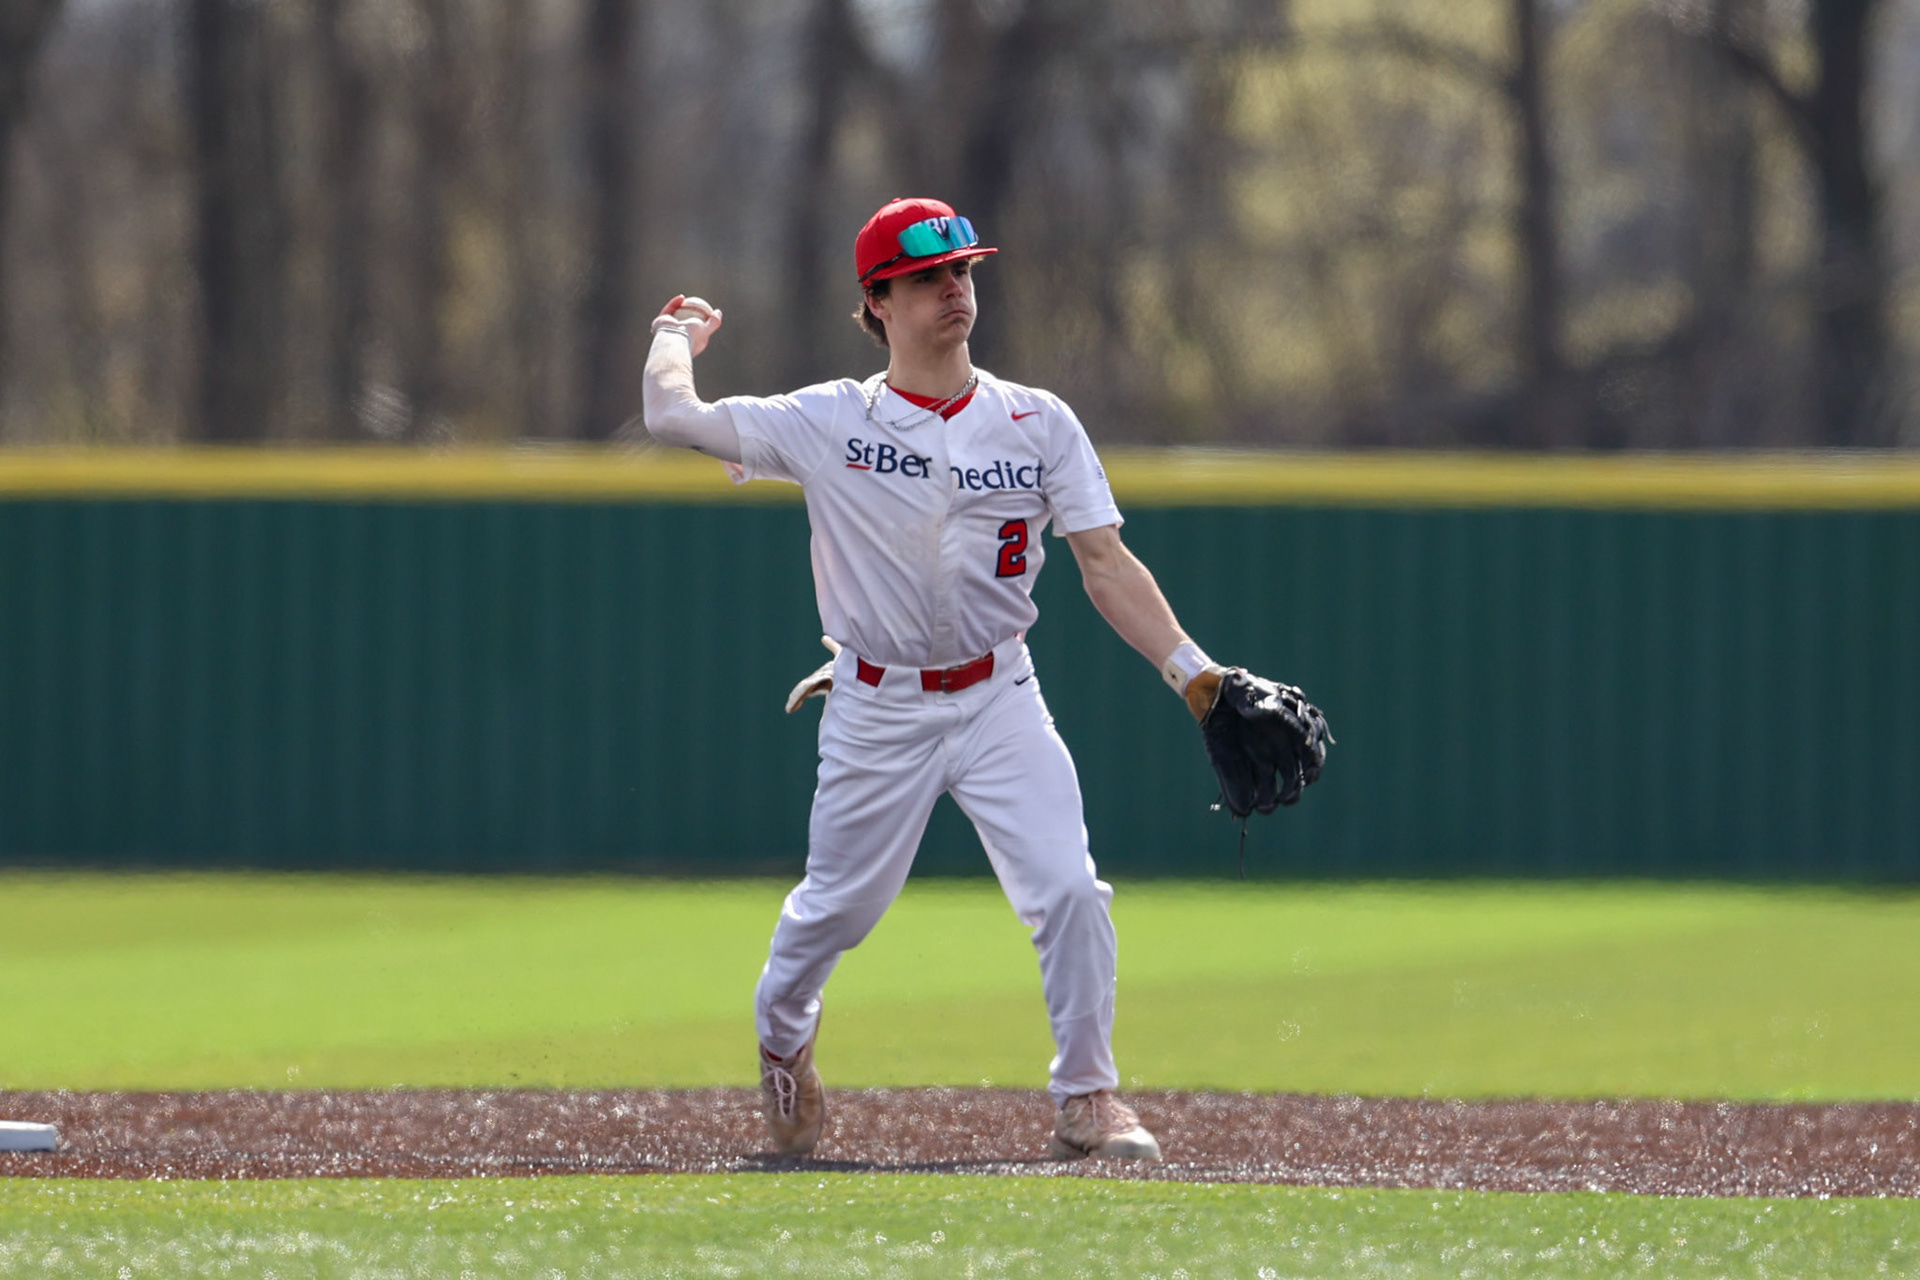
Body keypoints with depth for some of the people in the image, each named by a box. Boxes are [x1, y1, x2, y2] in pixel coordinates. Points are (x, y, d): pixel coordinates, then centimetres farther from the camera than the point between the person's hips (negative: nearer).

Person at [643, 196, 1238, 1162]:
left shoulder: (1039, 425, 0)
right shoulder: (828, 425, -6)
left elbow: (1105, 563, -5)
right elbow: (672, 417, -11)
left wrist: (1184, 663, -17)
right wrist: (677, 338, 9)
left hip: (998, 702, 1)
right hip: (877, 711, -1)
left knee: (1070, 891, -15)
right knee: (837, 906, 10)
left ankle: (1085, 1098, -3)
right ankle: (781, 1037, 42)